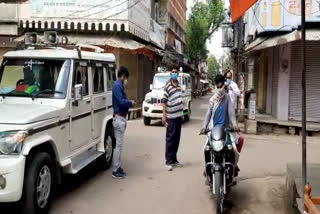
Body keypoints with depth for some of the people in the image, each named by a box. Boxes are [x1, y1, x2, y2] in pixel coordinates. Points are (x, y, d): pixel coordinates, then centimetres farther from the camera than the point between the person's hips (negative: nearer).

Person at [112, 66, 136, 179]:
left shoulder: (119, 86, 15)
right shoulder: (117, 86, -16)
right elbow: (121, 102, -23)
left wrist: (130, 103, 3)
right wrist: (131, 103, -9)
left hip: (121, 118, 10)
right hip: (119, 118, -10)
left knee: (119, 144, 14)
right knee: (118, 144, -6)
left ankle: (118, 167, 22)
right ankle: (115, 170, 0)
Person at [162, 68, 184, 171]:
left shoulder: (178, 85, 13)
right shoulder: (168, 86, -9)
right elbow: (164, 101, -11)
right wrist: (164, 115, -16)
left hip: (178, 115, 7)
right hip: (171, 117, -7)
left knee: (176, 139, 12)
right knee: (170, 139, -3)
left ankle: (174, 159, 22)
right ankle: (169, 161, 3)